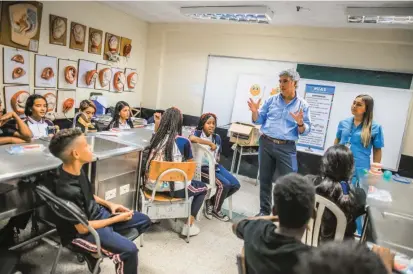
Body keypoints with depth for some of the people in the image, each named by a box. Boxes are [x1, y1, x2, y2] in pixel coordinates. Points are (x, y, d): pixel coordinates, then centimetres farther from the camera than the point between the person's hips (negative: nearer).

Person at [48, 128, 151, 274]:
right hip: (84, 230, -8)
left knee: (144, 220, 8)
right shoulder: (68, 190, -32)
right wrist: (116, 219, -15)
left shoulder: (75, 169, -7)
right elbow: (83, 228, -23)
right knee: (129, 250, -24)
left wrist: (109, 204, 2)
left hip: (98, 212, 8)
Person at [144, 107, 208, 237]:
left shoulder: (155, 137, 2)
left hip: (152, 185, 6)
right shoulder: (183, 141, -11)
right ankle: (189, 225, 16)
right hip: (173, 188, -5)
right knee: (203, 188, 21)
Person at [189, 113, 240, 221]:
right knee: (224, 184, -23)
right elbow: (191, 138, -32)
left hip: (215, 166, 7)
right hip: (202, 167, -7)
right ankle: (216, 210, 5)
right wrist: (210, 143, -22)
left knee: (235, 185, -5)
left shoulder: (217, 137, 11)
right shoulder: (197, 133, -5)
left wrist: (216, 159, -4)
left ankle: (211, 201, 14)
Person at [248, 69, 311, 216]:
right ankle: (264, 211, 25)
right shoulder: (271, 100, 7)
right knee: (265, 179, 11)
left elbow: (305, 131, 0)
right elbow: (259, 121, 10)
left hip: (287, 148, -2)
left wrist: (300, 123, -20)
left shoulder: (303, 105, 2)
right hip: (266, 144, 3)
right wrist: (255, 111, -9)